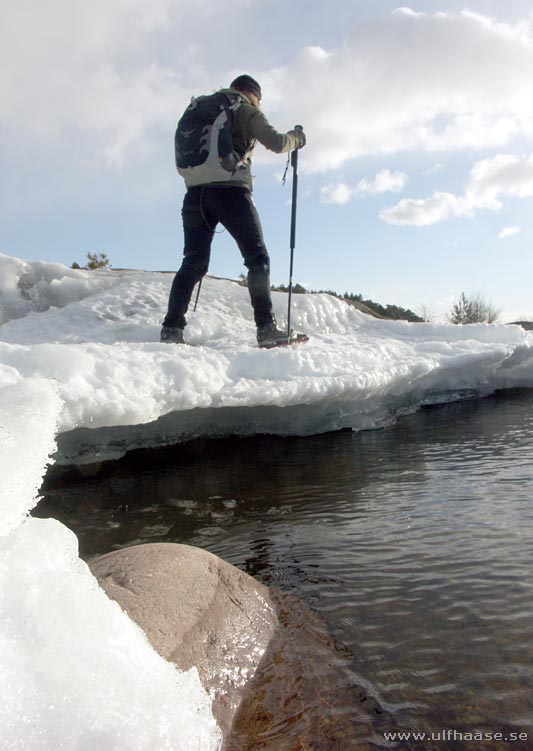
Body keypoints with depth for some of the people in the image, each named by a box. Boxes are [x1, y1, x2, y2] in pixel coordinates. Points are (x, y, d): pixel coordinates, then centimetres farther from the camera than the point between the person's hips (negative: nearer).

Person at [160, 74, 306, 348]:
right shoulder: (247, 111, 10)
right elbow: (276, 142, 0)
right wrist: (296, 137, 18)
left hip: (195, 192, 5)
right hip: (231, 190, -5)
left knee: (193, 263, 3)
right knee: (257, 258, -1)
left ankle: (171, 327, -8)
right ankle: (266, 327, -11)